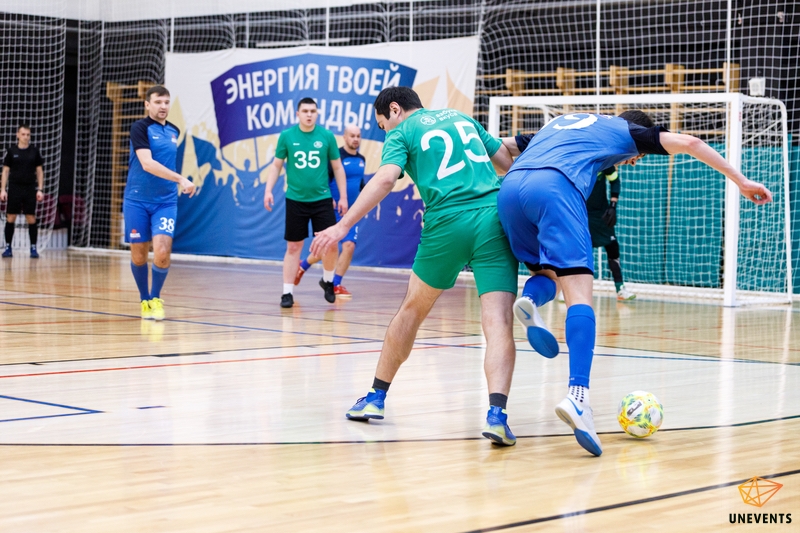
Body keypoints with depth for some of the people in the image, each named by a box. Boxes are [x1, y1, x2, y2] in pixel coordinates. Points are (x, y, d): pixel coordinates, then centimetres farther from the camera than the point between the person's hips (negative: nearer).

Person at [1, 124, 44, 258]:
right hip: (14, 189, 0)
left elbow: (39, 171, 8)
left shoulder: (34, 151, 4)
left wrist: (40, 189, 0)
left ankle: (33, 248, 5)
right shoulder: (11, 150, 2)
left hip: (30, 190, 0)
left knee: (31, 219, -1)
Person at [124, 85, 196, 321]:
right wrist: (180, 179, -28)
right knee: (138, 256, 4)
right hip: (137, 201, -3)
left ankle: (156, 299, 7)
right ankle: (145, 300, 24)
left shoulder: (174, 131, 9)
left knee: (162, 252, -13)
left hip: (166, 202, 3)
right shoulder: (140, 128, -9)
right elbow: (147, 163, -22)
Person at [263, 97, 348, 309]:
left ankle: (327, 280, 21)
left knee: (331, 244, -5)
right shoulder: (287, 136, -2)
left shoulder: (327, 136, -1)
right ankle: (287, 292, 10)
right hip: (295, 199, 0)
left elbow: (337, 168, 6)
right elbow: (276, 165, 6)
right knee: (293, 247, 3)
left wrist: (343, 197, 4)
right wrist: (268, 190, -4)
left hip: (322, 199, 0)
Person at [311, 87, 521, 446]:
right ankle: (496, 414, -28)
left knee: (413, 309, 20)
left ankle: (376, 398, 31)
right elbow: (509, 161, 26)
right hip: (494, 217, 2)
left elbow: (385, 179, -9)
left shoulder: (401, 133, 10)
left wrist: (342, 226, -14)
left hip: (448, 224, -2)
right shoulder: (461, 118, 25)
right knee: (498, 323, -8)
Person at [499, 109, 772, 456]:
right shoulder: (626, 130, 27)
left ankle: (530, 299, -12)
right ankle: (578, 394, -27)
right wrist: (741, 182, 28)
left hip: (510, 187, 5)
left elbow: (500, 147, 36)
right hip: (555, 187, -5)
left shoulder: (560, 123, 40)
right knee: (579, 292, -9)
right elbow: (689, 143, 23)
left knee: (547, 271, 25)